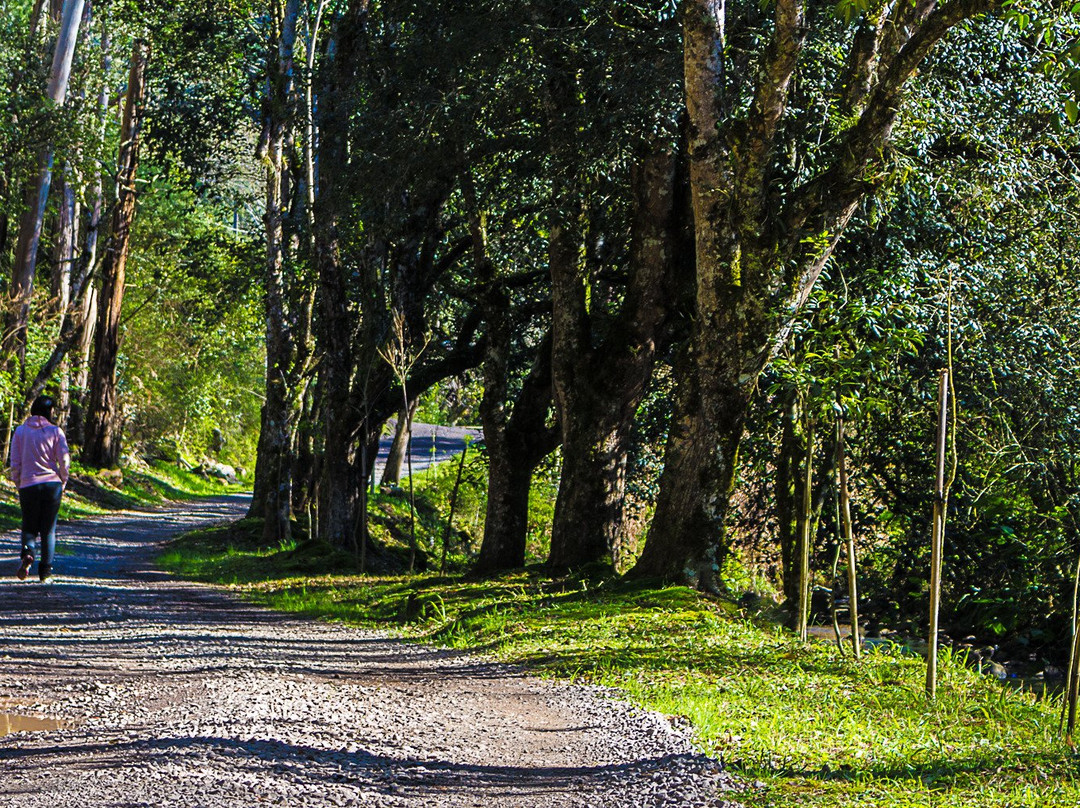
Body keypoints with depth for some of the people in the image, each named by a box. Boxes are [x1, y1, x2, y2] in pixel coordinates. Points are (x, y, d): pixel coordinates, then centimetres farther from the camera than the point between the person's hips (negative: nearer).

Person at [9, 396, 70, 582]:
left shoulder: (20, 431, 1)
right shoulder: (56, 432, -2)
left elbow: (15, 462, 1)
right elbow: (64, 460, -6)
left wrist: (18, 483, 13)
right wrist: (63, 482, 9)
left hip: (28, 485, 0)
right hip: (52, 483, 0)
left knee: (29, 527, 12)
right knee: (49, 530, 9)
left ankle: (28, 553, -19)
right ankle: (45, 571, 7)